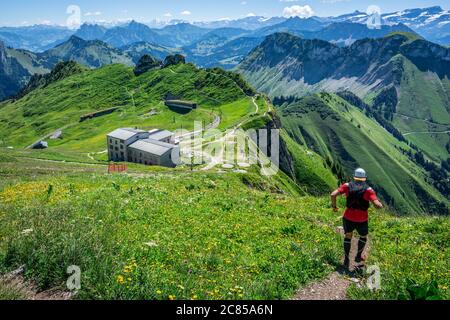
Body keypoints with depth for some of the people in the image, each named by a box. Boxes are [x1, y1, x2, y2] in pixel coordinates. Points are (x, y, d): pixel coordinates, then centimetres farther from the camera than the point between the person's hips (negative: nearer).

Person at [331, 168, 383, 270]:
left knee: (348, 237, 26)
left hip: (348, 218, 2)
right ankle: (358, 256, 43)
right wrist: (380, 205, 7)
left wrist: (334, 206, 5)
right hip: (362, 221, -1)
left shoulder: (347, 186, -3)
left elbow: (333, 195, -12)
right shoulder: (368, 190, -9)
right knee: (363, 237, 29)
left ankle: (346, 260, 27)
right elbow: (378, 205, -18)